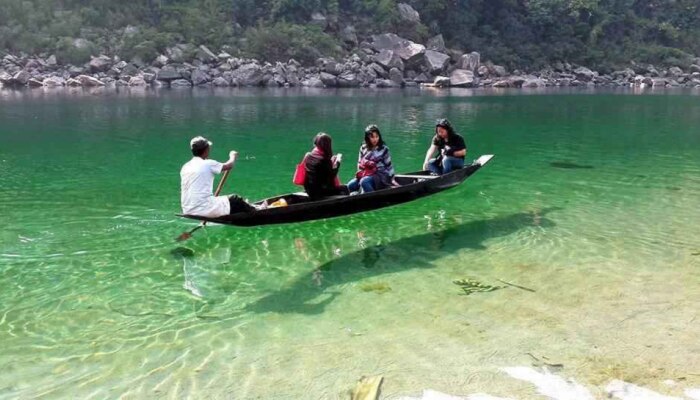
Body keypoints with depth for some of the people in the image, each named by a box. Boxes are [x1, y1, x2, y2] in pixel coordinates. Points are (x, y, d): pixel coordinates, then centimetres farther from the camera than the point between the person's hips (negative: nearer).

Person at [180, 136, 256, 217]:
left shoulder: (185, 167, 10)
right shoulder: (208, 164, -10)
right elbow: (229, 166, 5)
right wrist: (232, 155, 25)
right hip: (204, 209, -8)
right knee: (235, 200, 11)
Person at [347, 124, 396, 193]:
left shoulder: (383, 149, -2)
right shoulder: (363, 148, 8)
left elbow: (389, 166, 2)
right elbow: (360, 163, 14)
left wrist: (392, 179, 0)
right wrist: (362, 173, -2)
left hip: (381, 176, -5)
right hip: (365, 175, 5)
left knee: (364, 181, -34)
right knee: (351, 185, -18)